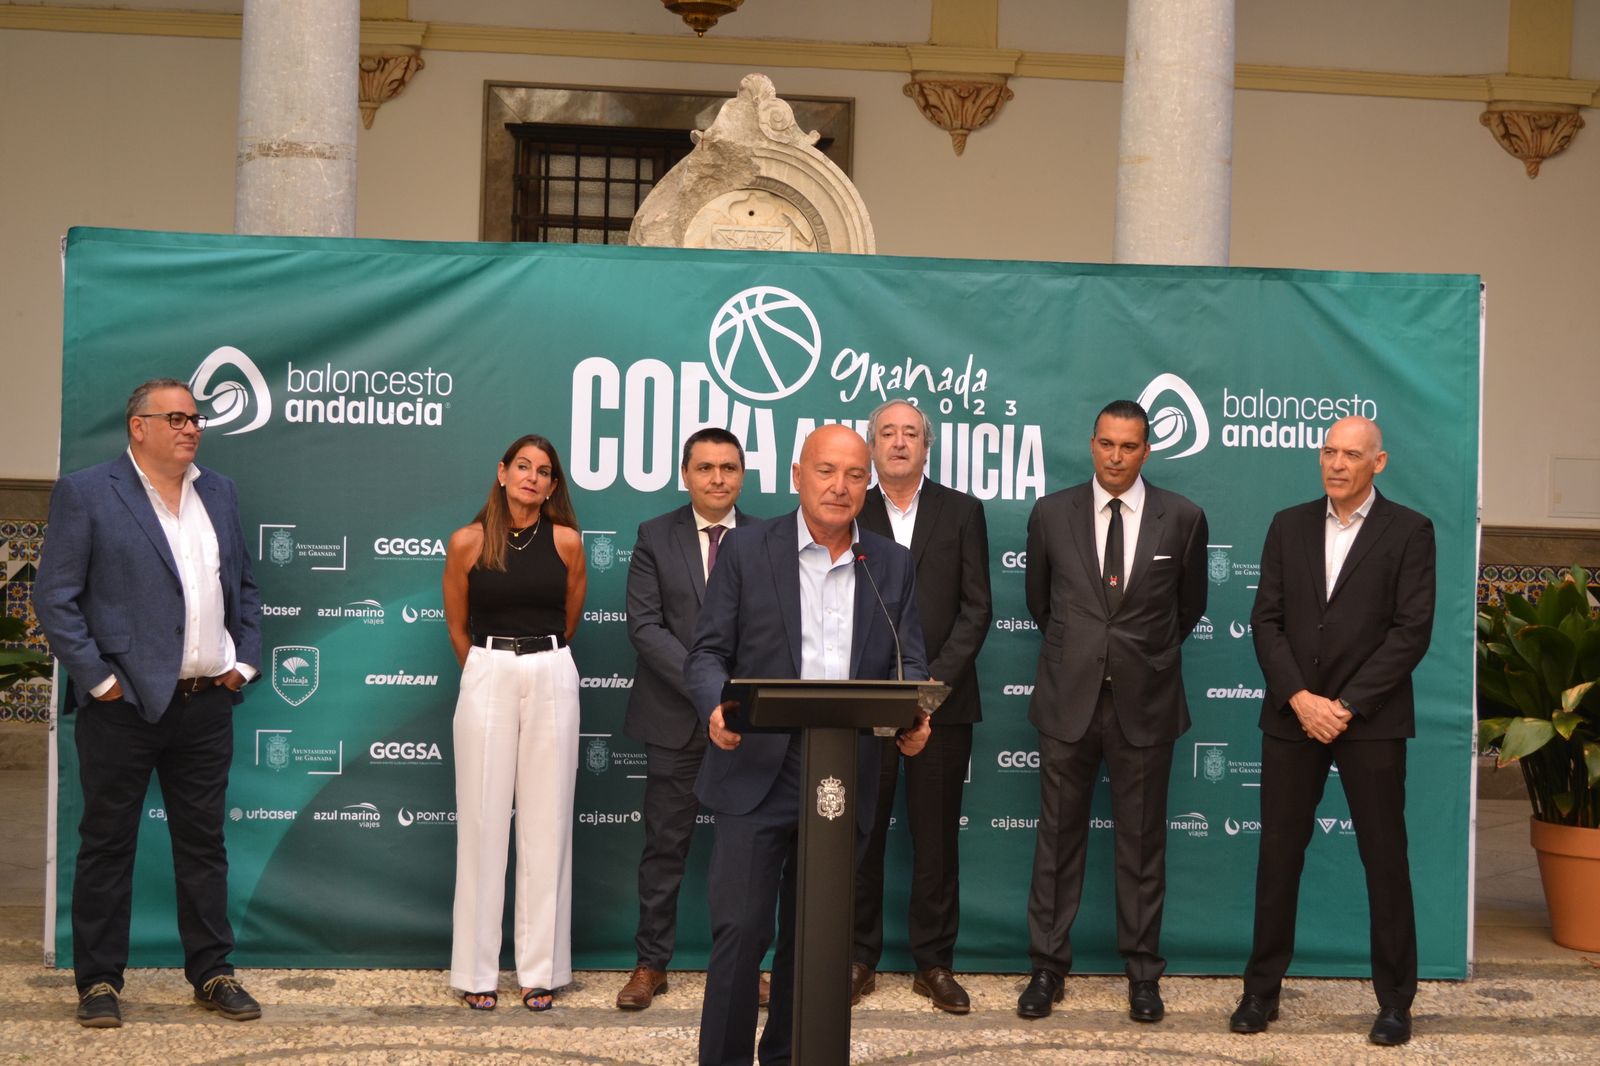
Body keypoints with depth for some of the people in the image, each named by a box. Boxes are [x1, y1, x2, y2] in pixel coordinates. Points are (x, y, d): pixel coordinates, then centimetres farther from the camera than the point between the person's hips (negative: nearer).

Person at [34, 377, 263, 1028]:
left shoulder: (219, 494, 13)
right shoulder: (85, 494, -4)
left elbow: (245, 588, 18)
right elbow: (55, 597, -8)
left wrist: (245, 662, 7)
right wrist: (98, 679, -12)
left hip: (207, 705, 5)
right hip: (124, 705, -5)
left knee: (204, 842, 11)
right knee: (107, 845, 5)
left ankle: (213, 974, 20)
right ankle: (98, 981, 16)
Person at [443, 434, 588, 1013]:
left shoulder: (566, 541, 2)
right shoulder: (467, 542, 0)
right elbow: (457, 627, 11)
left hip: (551, 678, 1)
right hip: (487, 679, -1)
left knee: (546, 824, 3)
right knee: (482, 823, 1)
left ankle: (541, 969, 10)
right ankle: (476, 970, 10)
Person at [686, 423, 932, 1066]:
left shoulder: (893, 565, 9)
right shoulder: (746, 549, 2)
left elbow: (910, 662, 6)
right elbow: (708, 651, -1)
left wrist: (913, 717, -16)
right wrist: (716, 706, -23)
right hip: (758, 770, -3)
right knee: (741, 928, -5)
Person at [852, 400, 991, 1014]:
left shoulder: (962, 512, 7)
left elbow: (976, 608, 2)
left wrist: (937, 679, -9)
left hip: (942, 699, 0)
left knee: (936, 837, 5)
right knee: (860, 834, 4)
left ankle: (934, 963, 14)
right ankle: (859, 958, 14)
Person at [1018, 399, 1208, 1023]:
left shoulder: (1182, 519, -1)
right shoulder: (1051, 514, 2)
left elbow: (1190, 605, 13)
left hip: (1145, 701, 0)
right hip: (1068, 697, 1)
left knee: (1142, 842, 8)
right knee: (1058, 838, 6)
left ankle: (1143, 970, 19)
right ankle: (1048, 966, 16)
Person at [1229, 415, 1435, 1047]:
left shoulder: (1408, 531, -1)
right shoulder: (1288, 526, 9)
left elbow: (1412, 631, -8)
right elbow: (1267, 620, 3)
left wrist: (1346, 706, -13)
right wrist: (1300, 698, -10)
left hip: (1371, 720, -3)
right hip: (1291, 717, 3)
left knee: (1384, 860, 4)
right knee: (1278, 854, 6)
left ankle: (1395, 1000, 16)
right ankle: (1262, 988, 16)